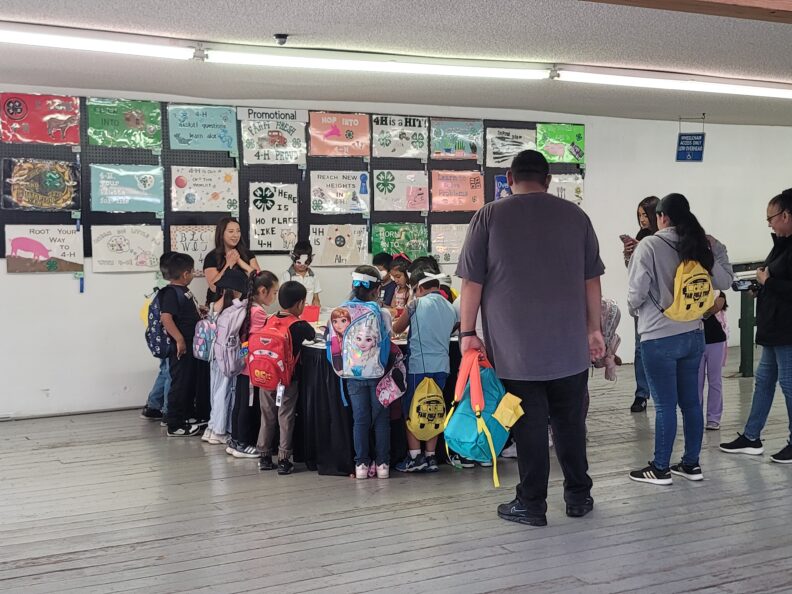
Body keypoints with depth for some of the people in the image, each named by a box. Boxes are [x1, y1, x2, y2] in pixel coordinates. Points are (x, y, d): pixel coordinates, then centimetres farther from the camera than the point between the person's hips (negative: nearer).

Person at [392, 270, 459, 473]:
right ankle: (430, 457, 12)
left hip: (418, 366, -5)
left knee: (411, 411, 4)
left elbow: (397, 329, 6)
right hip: (441, 366, 5)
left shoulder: (417, 304, -6)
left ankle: (415, 457, 1)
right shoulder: (451, 309, 8)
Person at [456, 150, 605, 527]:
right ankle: (578, 497, 23)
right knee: (570, 423, 13)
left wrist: (468, 332, 2)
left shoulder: (489, 217, -2)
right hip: (569, 345, 2)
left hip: (514, 347, -2)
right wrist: (594, 329, 15)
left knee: (529, 426, 4)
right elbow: (591, 279, 8)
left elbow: (472, 282, -4)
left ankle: (532, 504, 11)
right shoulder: (575, 216, 5)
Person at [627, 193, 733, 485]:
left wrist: (635, 307, 7)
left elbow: (636, 292, -13)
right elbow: (724, 282, 7)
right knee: (691, 401, 13)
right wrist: (717, 251, 12)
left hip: (659, 338, -6)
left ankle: (660, 468, 10)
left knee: (665, 405, 1)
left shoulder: (650, 246, -13)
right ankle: (691, 464, 22)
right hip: (693, 334, 6)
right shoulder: (702, 245, 3)